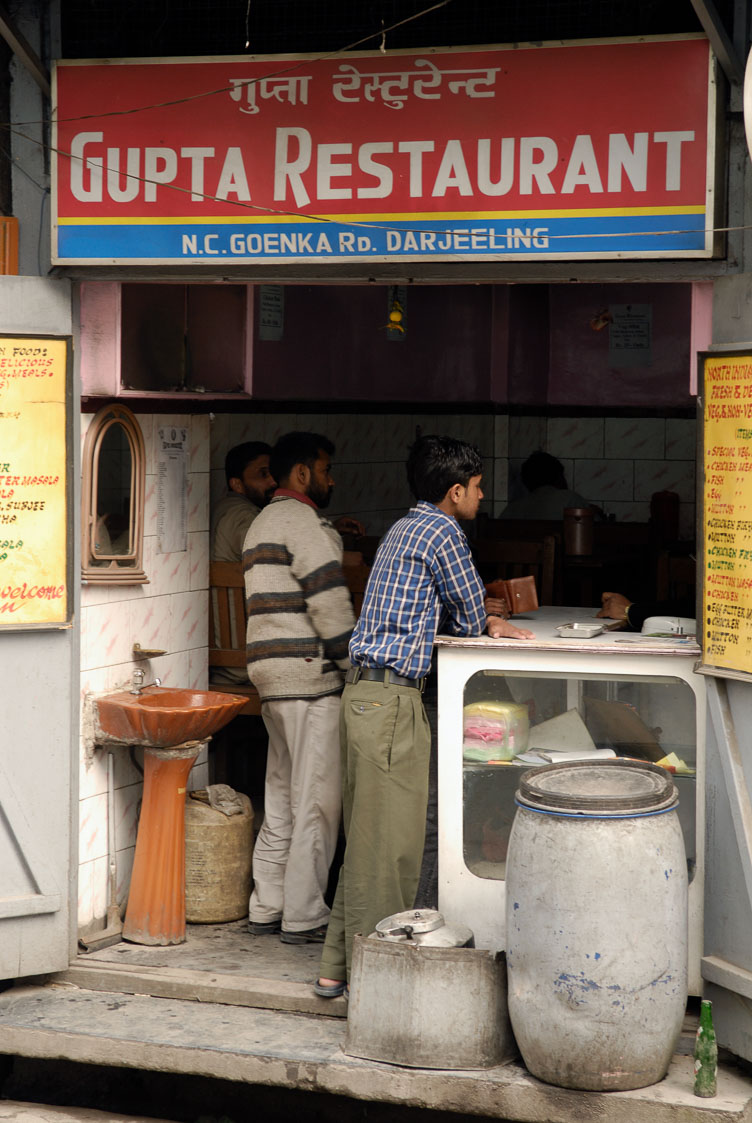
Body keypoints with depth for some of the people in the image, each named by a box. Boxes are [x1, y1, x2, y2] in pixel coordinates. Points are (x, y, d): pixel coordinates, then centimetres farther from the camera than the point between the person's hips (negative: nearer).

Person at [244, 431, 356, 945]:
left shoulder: (263, 523, 21)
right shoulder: (303, 522, -10)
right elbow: (330, 606, -16)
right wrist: (355, 667, -10)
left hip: (271, 671, 10)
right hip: (308, 672, -10)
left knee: (283, 797, 14)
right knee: (317, 799, -5)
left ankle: (267, 908, 19)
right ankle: (303, 917, -2)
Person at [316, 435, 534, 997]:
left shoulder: (406, 528, 20)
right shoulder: (442, 532, -9)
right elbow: (468, 617, -3)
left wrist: (488, 623, 16)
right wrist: (483, 623, 19)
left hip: (367, 692, 10)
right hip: (391, 697, -10)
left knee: (369, 837, 13)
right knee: (389, 840, -5)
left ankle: (339, 965, 18)